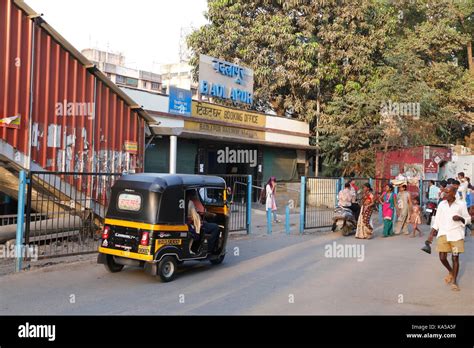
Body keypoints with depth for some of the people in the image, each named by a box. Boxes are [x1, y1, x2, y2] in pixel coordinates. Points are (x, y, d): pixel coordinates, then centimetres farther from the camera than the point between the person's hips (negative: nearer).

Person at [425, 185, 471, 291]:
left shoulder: (461, 205, -1)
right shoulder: (441, 204, 7)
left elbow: (468, 219, 7)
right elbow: (437, 221, 10)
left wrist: (460, 218, -15)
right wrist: (431, 235, 6)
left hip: (456, 235, -2)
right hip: (443, 234, 2)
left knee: (455, 258, 0)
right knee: (442, 257, -2)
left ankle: (454, 281, 16)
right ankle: (451, 272, 29)